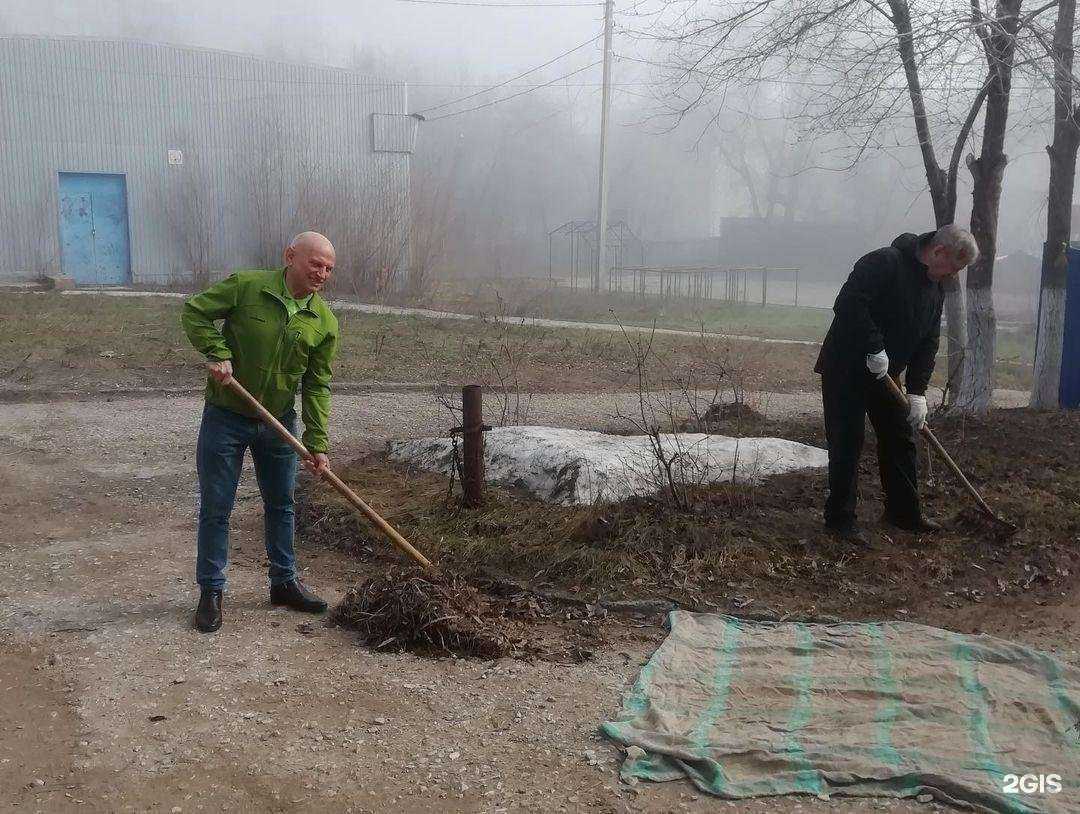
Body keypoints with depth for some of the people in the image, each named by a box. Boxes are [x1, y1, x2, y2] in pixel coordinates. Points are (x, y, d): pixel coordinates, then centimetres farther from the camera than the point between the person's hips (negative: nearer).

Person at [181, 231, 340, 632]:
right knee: (215, 508, 3)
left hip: (278, 422, 4)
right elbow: (194, 312, -7)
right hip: (225, 417, -4)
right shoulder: (246, 286, -13)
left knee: (281, 505, 14)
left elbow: (317, 386, -3)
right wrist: (217, 353, -22)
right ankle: (210, 592, 15)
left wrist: (317, 444, -9)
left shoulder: (325, 323, -4)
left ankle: (285, 582, 30)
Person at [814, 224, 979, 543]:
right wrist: (875, 349, -30)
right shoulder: (883, 263, -21)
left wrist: (917, 392, -3)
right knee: (847, 443, -6)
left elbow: (928, 342, 5)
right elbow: (848, 304, -31)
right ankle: (840, 517, 4)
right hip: (845, 369, -8)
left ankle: (904, 512, 24)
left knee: (901, 441, 11)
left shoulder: (935, 288, 6)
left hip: (885, 374, 8)